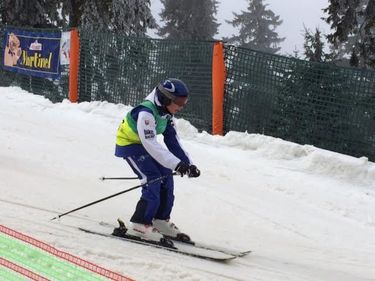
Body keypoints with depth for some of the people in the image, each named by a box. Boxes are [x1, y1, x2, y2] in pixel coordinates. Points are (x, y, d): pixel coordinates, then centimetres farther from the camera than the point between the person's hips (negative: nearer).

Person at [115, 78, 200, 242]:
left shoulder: (166, 114, -3)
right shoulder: (146, 113, -32)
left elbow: (173, 141, -2)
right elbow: (151, 144, -36)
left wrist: (188, 163, -11)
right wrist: (176, 164, -40)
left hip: (145, 145, 9)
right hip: (129, 144, -9)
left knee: (166, 177, 3)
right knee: (153, 180, -19)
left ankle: (161, 220, 16)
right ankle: (139, 225, -13)